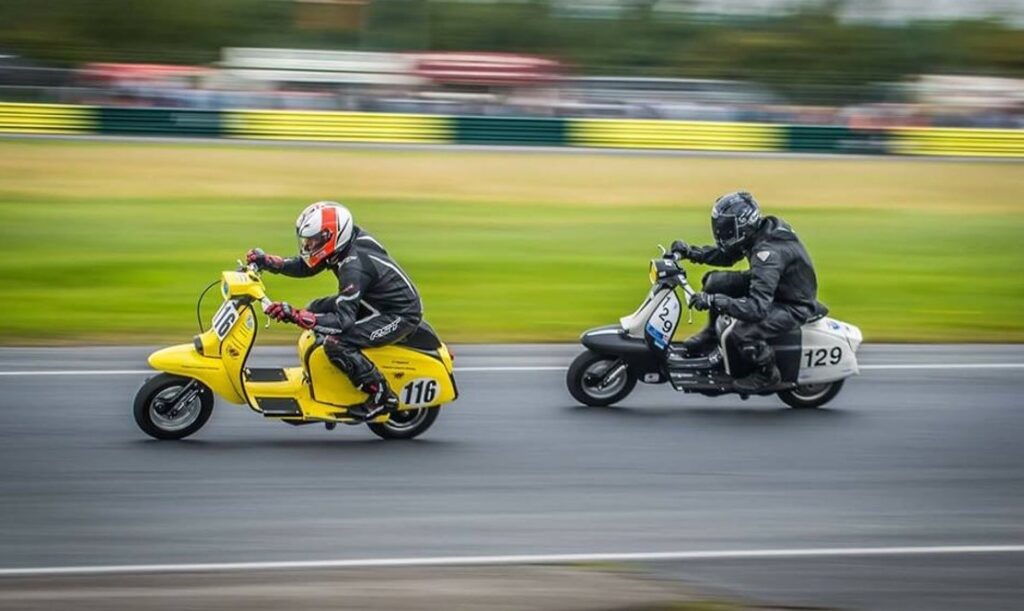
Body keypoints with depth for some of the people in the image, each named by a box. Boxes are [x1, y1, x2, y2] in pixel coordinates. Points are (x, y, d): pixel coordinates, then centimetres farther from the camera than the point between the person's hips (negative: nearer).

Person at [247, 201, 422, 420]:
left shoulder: (354, 268, -30)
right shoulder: (347, 243, -4)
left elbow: (343, 320, -34)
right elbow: (305, 266, 10)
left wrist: (295, 315, -40)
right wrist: (266, 261, -3)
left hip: (401, 314, -10)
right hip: (378, 302, 10)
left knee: (336, 344, -26)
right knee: (315, 308, 12)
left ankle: (382, 396, -14)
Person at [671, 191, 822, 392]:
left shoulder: (768, 252, -36)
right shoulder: (758, 232, -7)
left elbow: (757, 308, -42)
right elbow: (725, 255, 12)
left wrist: (714, 301, -46)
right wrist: (691, 252, -3)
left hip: (794, 306, -10)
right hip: (775, 290, 10)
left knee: (741, 331, -33)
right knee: (714, 280, 3)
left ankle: (768, 373, -6)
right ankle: (711, 332, 23)